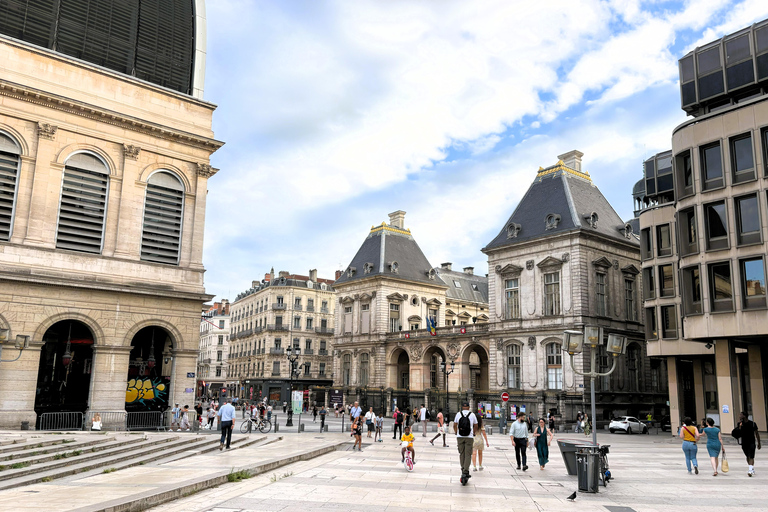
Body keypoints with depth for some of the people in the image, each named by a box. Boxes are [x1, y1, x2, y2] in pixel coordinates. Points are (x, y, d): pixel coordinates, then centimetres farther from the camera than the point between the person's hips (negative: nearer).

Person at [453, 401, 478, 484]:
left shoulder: (458, 414, 3)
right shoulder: (472, 414, 1)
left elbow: (455, 425, 7)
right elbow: (475, 426, 11)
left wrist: (456, 433, 24)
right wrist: (474, 434, 27)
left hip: (460, 437, 2)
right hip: (469, 437, -2)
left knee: (462, 454, 11)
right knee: (468, 455, -1)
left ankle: (464, 472, 12)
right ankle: (465, 473, -11)